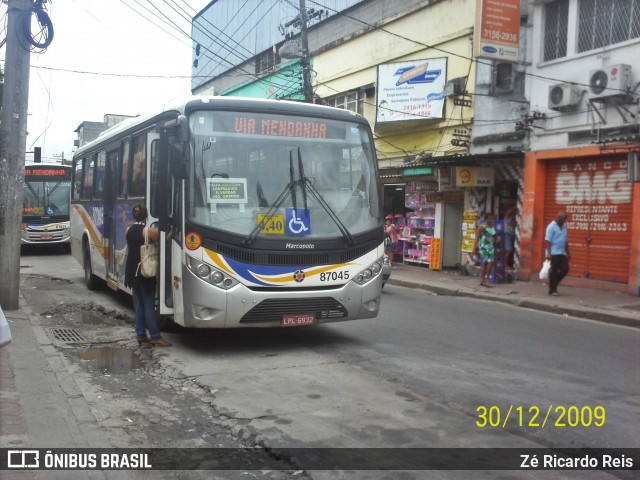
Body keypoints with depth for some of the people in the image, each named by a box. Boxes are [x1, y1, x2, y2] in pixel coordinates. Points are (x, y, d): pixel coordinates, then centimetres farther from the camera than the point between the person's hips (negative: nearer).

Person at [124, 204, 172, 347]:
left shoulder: (128, 231, 5)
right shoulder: (149, 231, -13)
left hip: (132, 272, 6)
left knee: (140, 303, 14)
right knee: (149, 305, -4)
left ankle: (141, 335, 14)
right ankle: (155, 336, -3)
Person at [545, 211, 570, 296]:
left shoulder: (564, 227, 14)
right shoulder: (551, 226, -9)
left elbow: (566, 241, 20)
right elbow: (548, 241, -15)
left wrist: (568, 253, 19)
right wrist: (548, 253, -22)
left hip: (562, 253, 7)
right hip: (554, 253, -7)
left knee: (565, 269, 3)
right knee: (553, 271, -2)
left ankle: (554, 283, 20)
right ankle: (552, 290, 5)